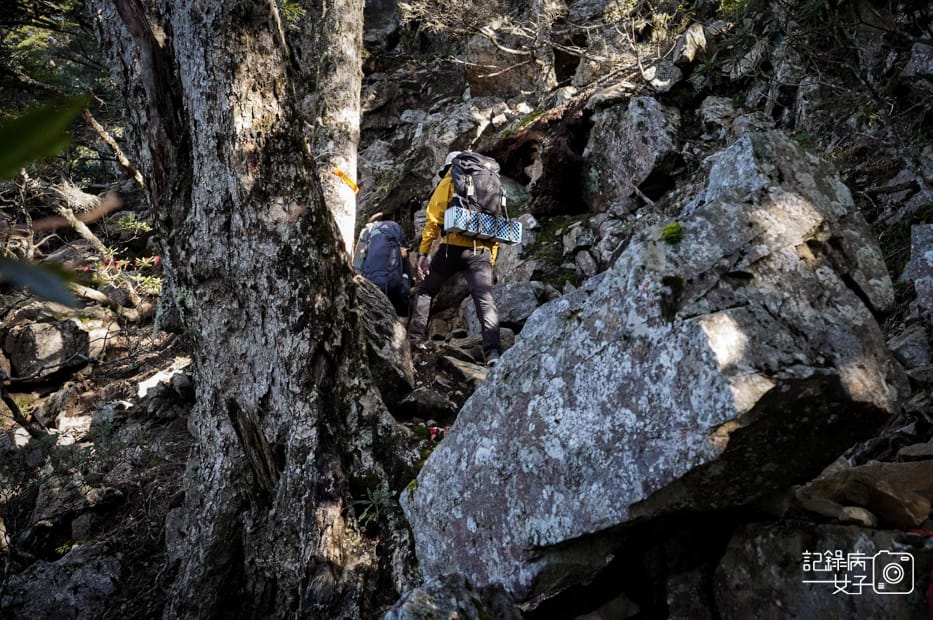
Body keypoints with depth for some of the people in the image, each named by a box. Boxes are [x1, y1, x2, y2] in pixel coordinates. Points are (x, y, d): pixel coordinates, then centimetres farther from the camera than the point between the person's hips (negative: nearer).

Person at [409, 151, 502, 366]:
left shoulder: (448, 182, 12)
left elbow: (433, 219, 0)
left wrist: (423, 252, 0)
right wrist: (491, 261, 21)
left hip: (453, 247, -3)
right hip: (482, 251, 3)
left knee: (426, 291, 16)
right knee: (485, 299, -7)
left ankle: (415, 339, 13)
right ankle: (493, 351, -25)